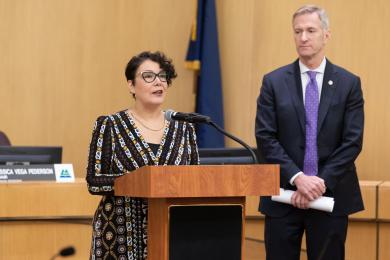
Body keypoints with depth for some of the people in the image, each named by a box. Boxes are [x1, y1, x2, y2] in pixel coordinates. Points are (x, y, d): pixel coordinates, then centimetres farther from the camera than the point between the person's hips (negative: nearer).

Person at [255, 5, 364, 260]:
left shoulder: (349, 83, 3)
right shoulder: (274, 82, 4)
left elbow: (353, 141, -3)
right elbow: (265, 138, -3)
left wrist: (321, 182, -13)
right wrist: (298, 178, -15)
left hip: (331, 196, 0)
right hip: (284, 196, 0)